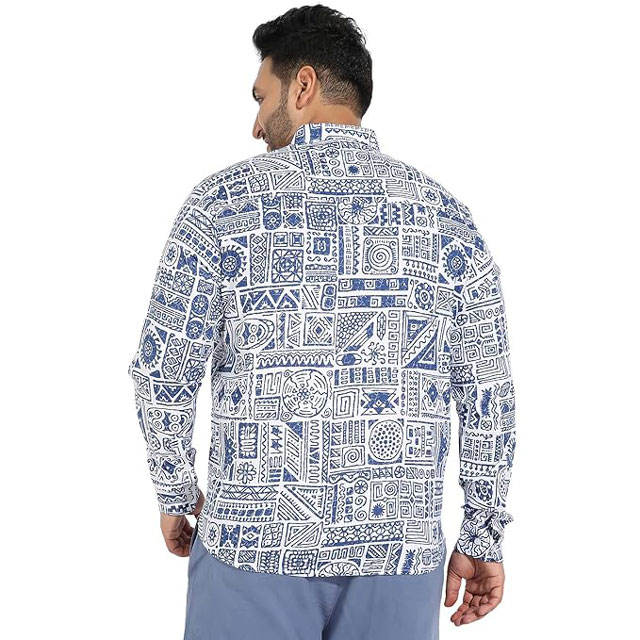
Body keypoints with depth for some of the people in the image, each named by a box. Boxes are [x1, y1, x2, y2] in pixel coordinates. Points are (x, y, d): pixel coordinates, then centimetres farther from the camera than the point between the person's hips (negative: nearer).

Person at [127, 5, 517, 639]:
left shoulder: (225, 200, -5)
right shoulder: (444, 214, 2)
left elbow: (164, 369, -5)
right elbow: (488, 394, 2)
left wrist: (175, 493, 10)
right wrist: (484, 537, 10)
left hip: (257, 538, -2)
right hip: (399, 548, 3)